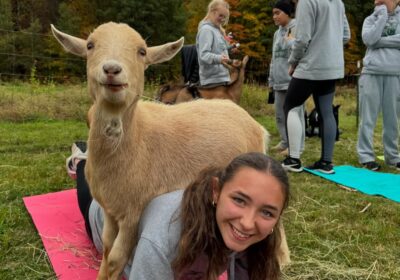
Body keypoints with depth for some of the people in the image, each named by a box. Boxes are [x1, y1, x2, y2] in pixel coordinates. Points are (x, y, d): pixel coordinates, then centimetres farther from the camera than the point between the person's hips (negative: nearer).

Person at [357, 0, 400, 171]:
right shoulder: (370, 19, 10)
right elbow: (368, 39, -9)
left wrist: (378, 41, -9)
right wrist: (382, 16, -3)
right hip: (371, 73, 0)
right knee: (368, 117, -2)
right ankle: (366, 156, 3)